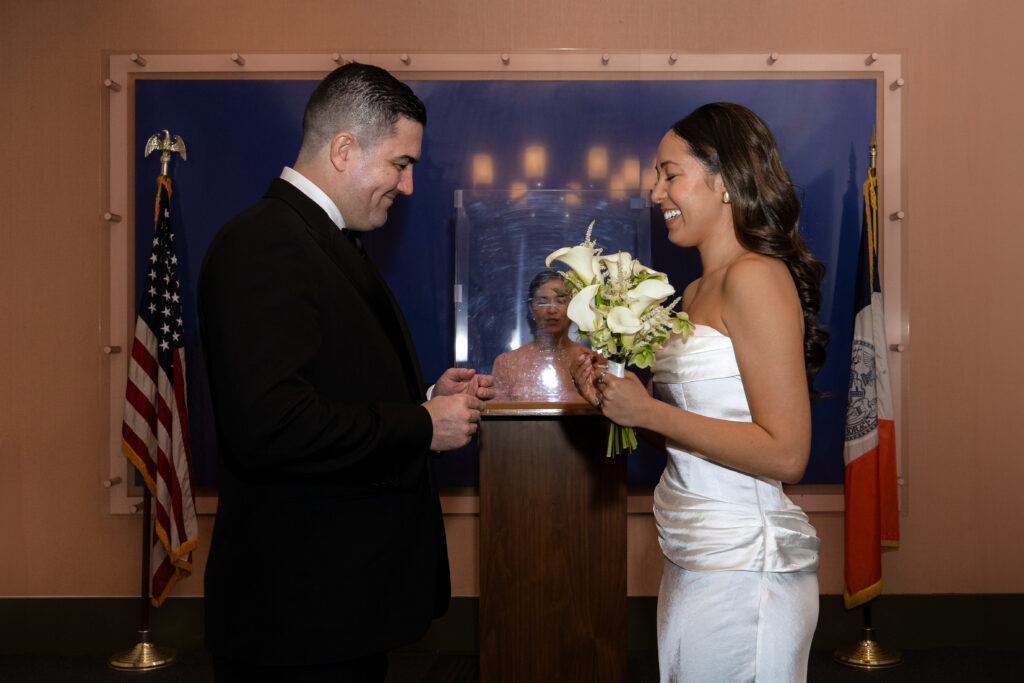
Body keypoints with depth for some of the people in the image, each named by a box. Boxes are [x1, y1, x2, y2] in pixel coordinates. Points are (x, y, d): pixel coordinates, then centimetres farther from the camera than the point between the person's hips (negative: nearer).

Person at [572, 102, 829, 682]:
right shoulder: (697, 292, 10)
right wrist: (616, 398, 3)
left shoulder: (756, 277, -16)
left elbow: (785, 454, -20)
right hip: (690, 566, 9)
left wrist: (647, 411, -17)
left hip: (742, 571, -8)